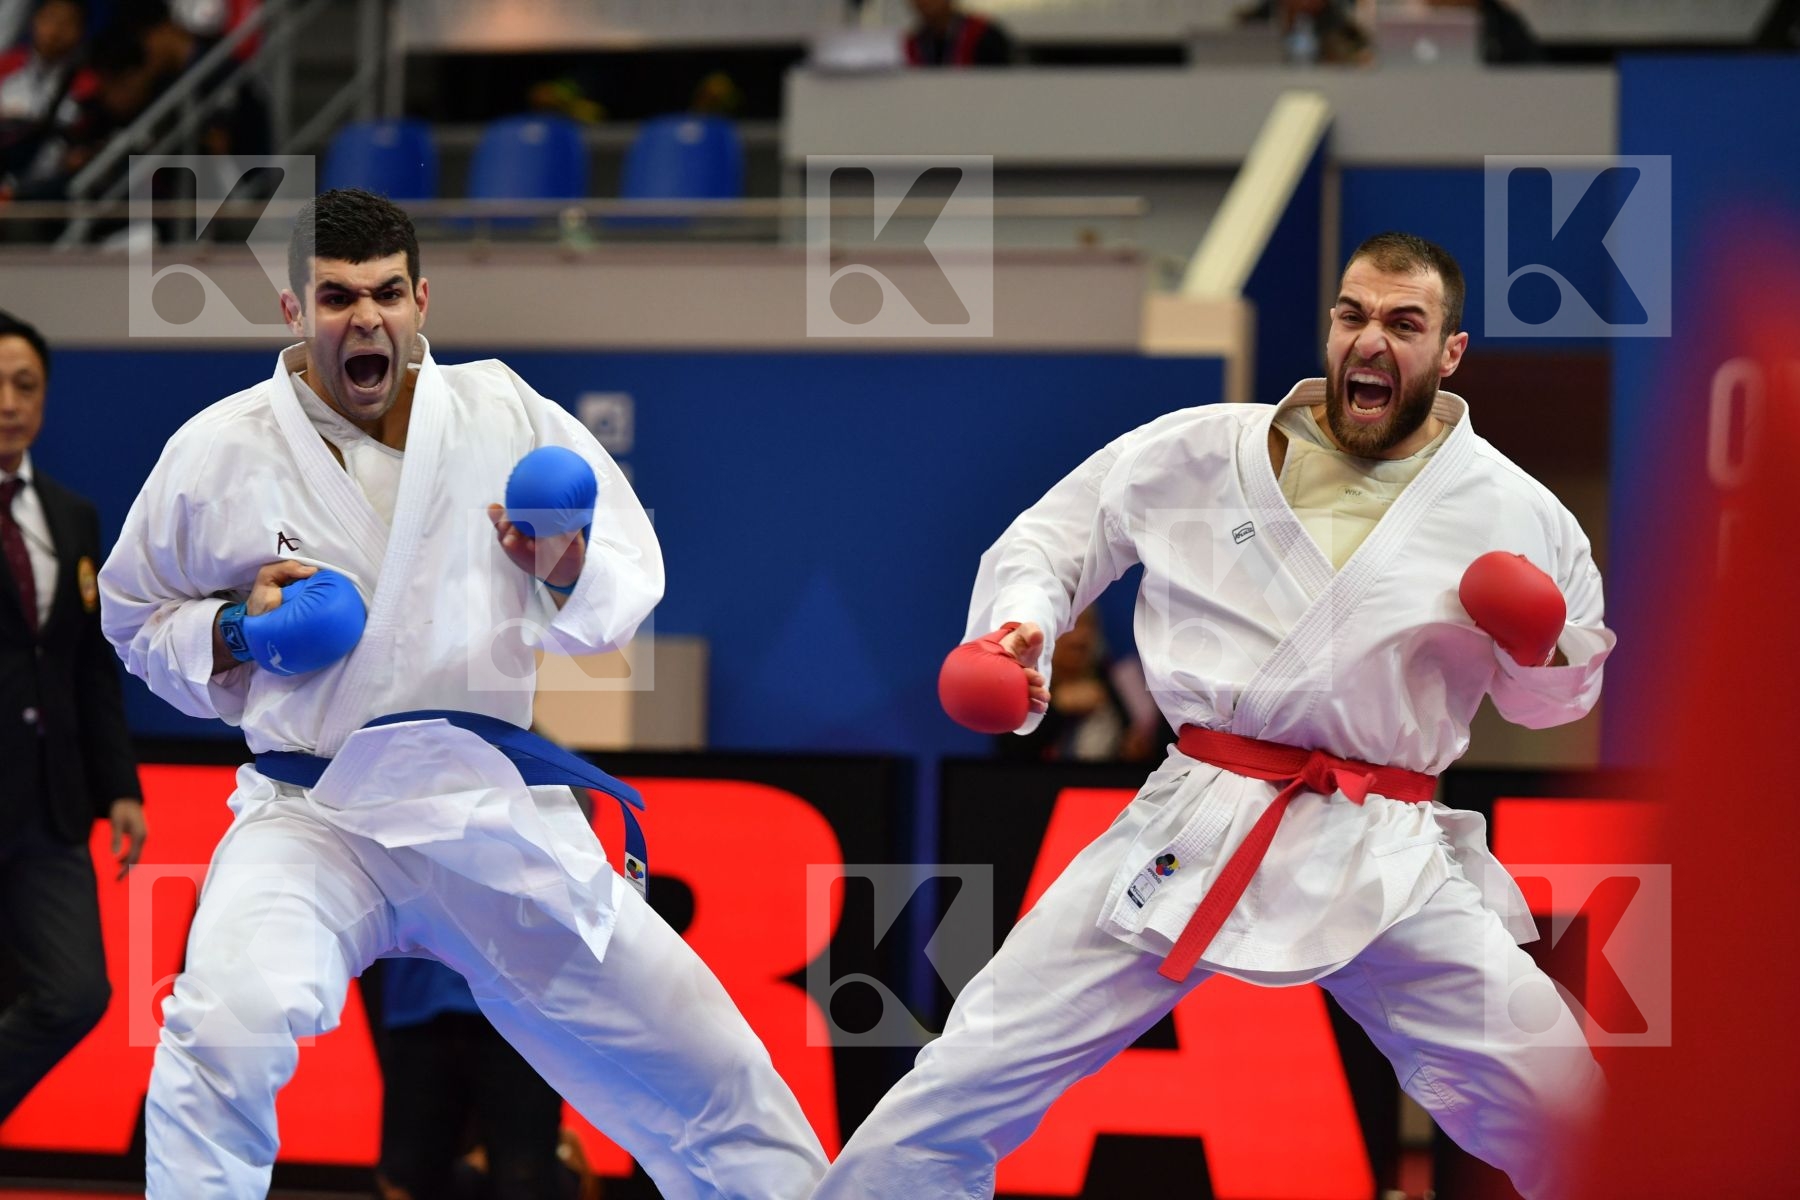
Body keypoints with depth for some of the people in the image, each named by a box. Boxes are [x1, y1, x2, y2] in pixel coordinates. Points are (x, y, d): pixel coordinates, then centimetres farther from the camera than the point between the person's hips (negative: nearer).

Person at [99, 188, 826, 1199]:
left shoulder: (508, 416, 0)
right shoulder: (220, 452, -1)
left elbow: (632, 587, 4)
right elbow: (138, 617, 14)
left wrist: (571, 568, -19)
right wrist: (233, 629, -7)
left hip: (496, 809, 2)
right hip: (314, 816, -2)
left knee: (707, 1070, 6)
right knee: (224, 1033, -31)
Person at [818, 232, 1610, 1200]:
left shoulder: (1516, 513, 3)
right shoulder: (1201, 451, 3)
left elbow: (1552, 699, 17)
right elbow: (1055, 534, 15)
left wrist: (1542, 655, -5)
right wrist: (1019, 622, -4)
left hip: (1384, 863, 0)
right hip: (1192, 831, 0)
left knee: (1562, 1118, -6)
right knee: (970, 1082, -5)